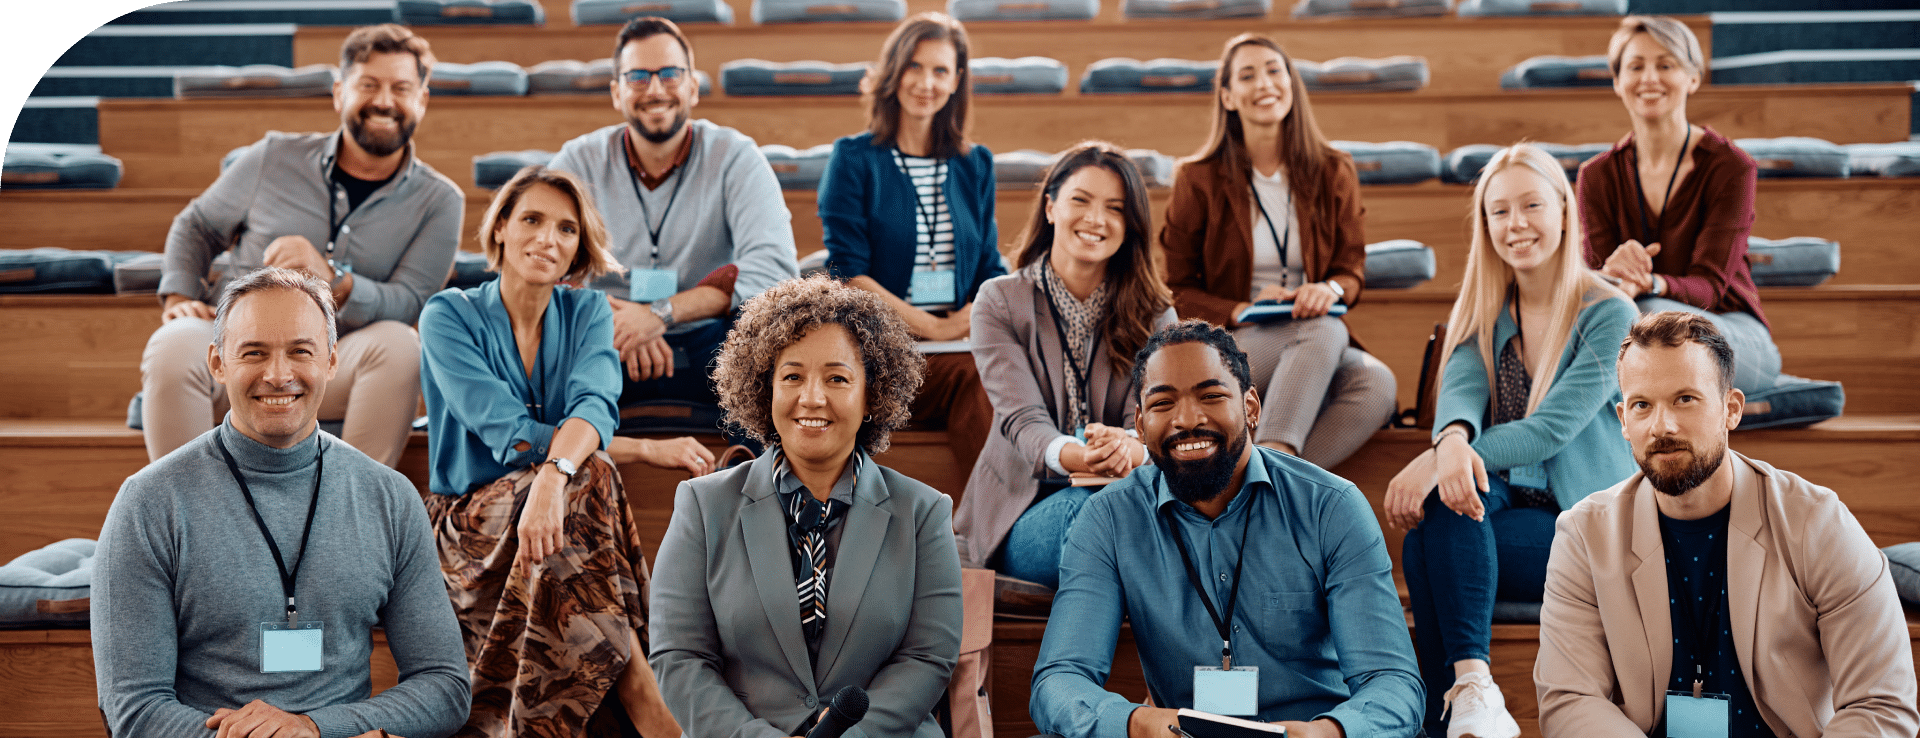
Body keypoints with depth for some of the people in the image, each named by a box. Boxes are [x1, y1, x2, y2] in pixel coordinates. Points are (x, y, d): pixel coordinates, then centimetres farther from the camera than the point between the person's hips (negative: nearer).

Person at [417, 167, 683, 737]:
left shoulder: (587, 313, 6)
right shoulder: (449, 317, -3)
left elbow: (595, 406, -16)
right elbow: (507, 435, -16)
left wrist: (553, 476, -39)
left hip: (568, 499, 3)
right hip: (474, 526, -3)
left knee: (576, 484, -33)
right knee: (589, 476, -32)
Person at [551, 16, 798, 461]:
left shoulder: (735, 157, -2)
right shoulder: (580, 161, 3)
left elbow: (775, 265, -18)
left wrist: (661, 314, -26)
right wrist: (611, 319, -26)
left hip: (709, 348, 0)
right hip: (606, 350, 1)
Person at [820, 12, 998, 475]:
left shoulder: (975, 165, 20)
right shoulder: (854, 159, 7)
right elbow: (848, 274, -2)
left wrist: (981, 315, -6)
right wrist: (933, 327, -11)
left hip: (964, 343, 4)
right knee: (977, 381, -35)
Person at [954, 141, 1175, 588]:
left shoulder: (1153, 315, 11)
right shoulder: (1000, 302, 4)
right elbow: (1021, 417, -10)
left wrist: (1127, 450, -34)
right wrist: (1074, 456, -36)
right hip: (1023, 512, -1)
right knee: (1087, 507, -37)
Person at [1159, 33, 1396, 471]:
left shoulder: (1333, 172, 11)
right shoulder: (1198, 180, 4)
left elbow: (1353, 268, 14)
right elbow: (1179, 291, 5)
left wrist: (1331, 288, -12)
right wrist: (1243, 311, -15)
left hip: (1313, 352, 3)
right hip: (1227, 348, -3)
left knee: (1377, 385, -32)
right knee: (1324, 329, -36)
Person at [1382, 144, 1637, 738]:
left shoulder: (1609, 314, -5)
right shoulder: (1486, 310, 12)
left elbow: (1551, 428, -17)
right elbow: (1461, 388, -9)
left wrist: (1432, 463, -29)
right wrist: (1452, 440, -36)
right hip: (1503, 498, 4)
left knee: (1425, 549, -30)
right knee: (1453, 485, -33)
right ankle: (1473, 685, -39)